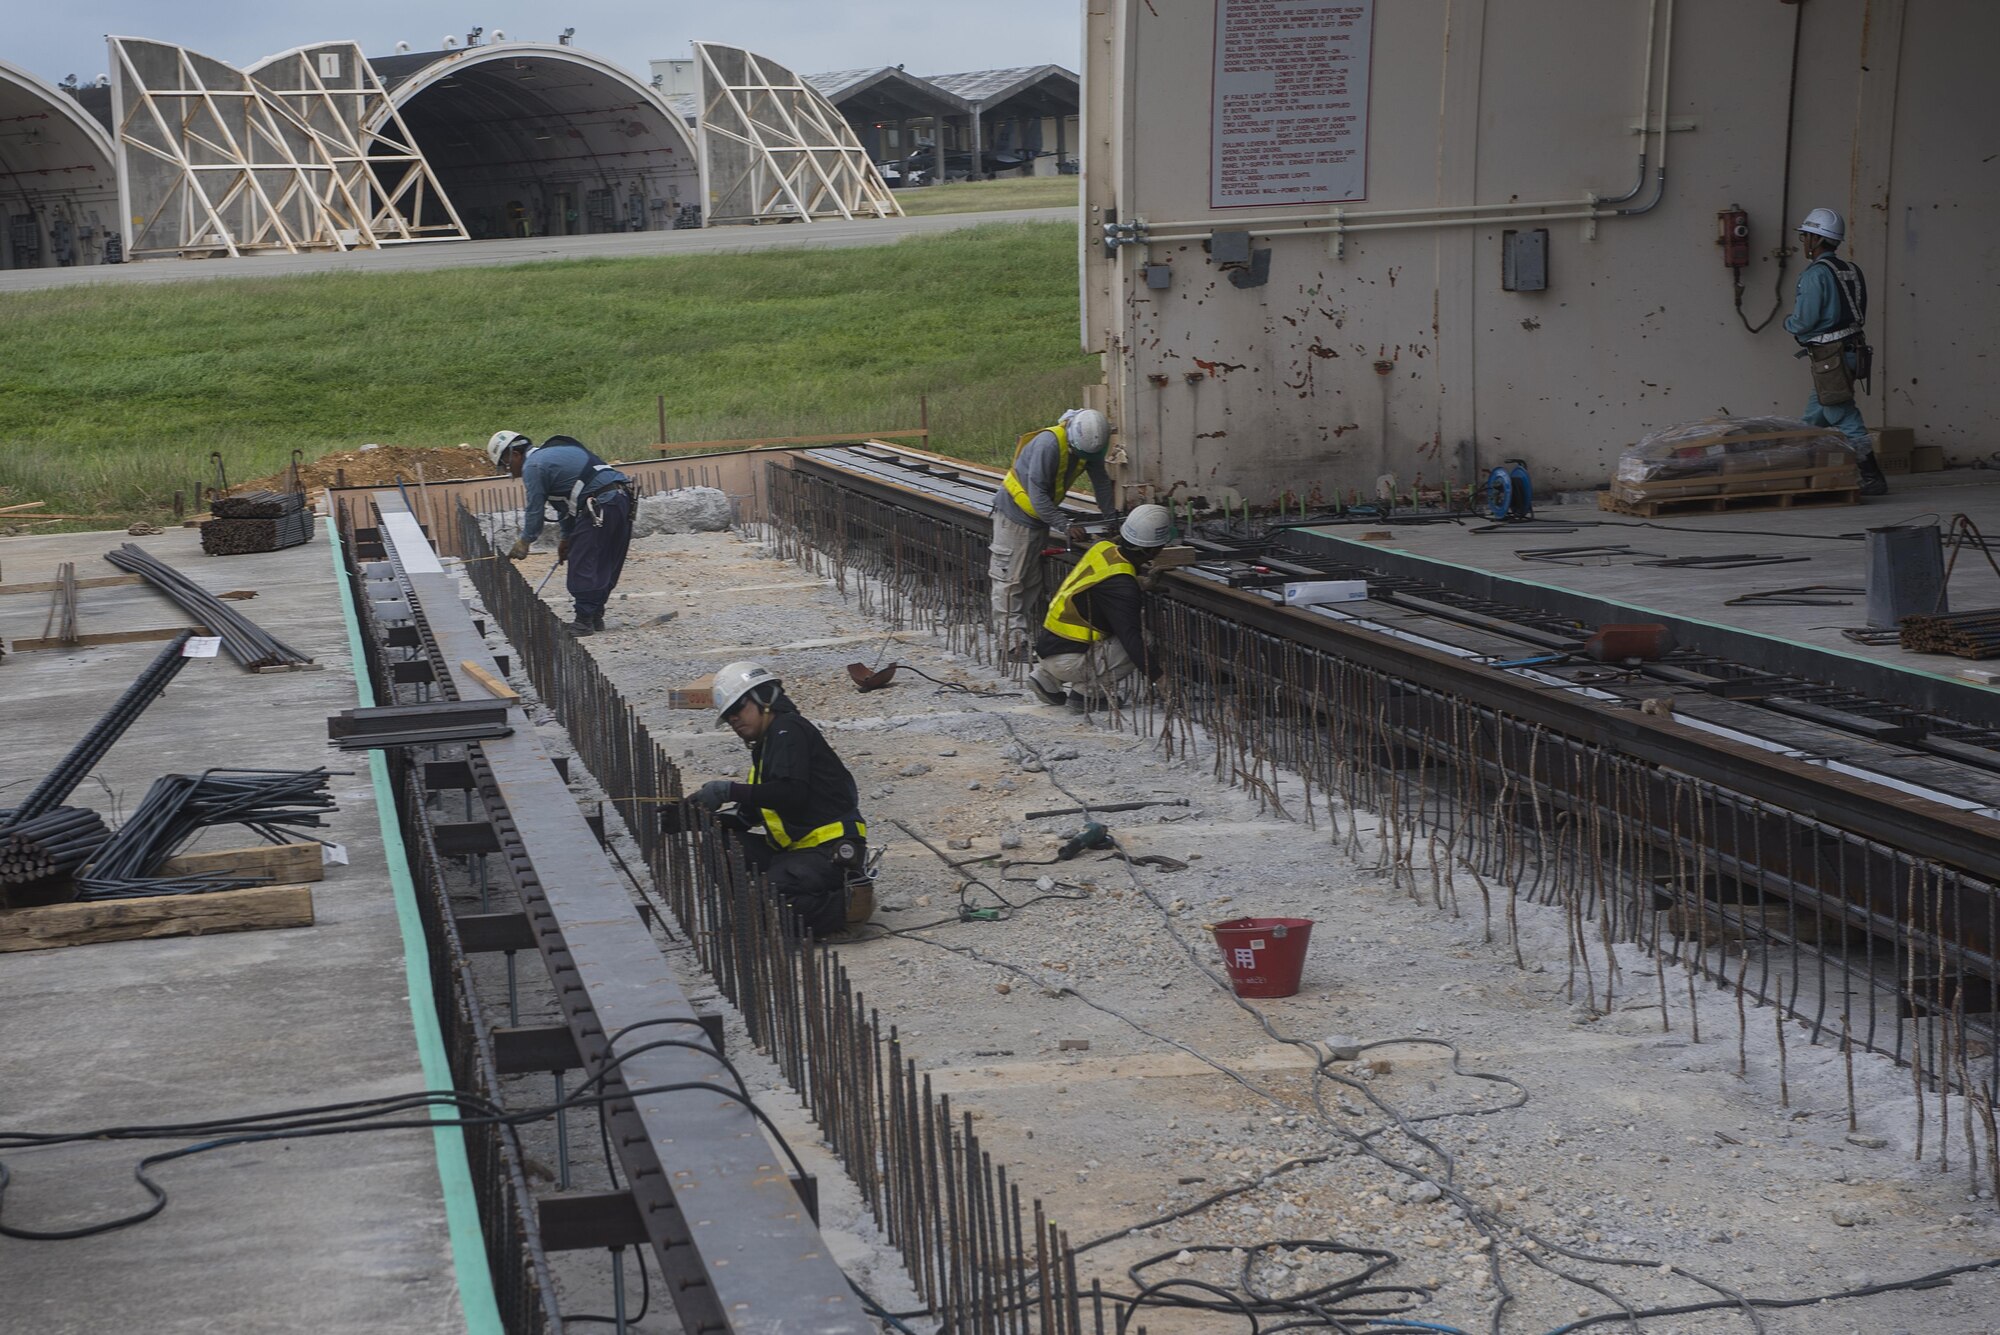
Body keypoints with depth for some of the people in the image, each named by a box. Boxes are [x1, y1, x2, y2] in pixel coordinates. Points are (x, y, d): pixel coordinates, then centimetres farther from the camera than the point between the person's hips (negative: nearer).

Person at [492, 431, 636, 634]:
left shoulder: (533, 466, -4)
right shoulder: (552, 454, 27)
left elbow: (534, 509, -1)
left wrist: (524, 542, 12)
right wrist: (566, 537, 33)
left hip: (600, 506, -10)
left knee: (582, 565, -5)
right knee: (606, 566, 14)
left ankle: (584, 621, -5)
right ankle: (595, 617, 20)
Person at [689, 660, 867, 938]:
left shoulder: (788, 729, -8)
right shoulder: (765, 745, 21)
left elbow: (792, 793, -24)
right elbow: (752, 816, 22)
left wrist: (730, 791, -21)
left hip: (831, 850, -10)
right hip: (798, 848, 10)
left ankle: (845, 901, -8)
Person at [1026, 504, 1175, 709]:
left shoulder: (1103, 549, 2)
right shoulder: (1120, 585, -21)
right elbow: (1130, 638, -24)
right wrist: (1158, 677, -22)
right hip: (1067, 660, -9)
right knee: (1141, 641, -10)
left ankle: (1047, 677, 17)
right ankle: (1092, 691, -4)